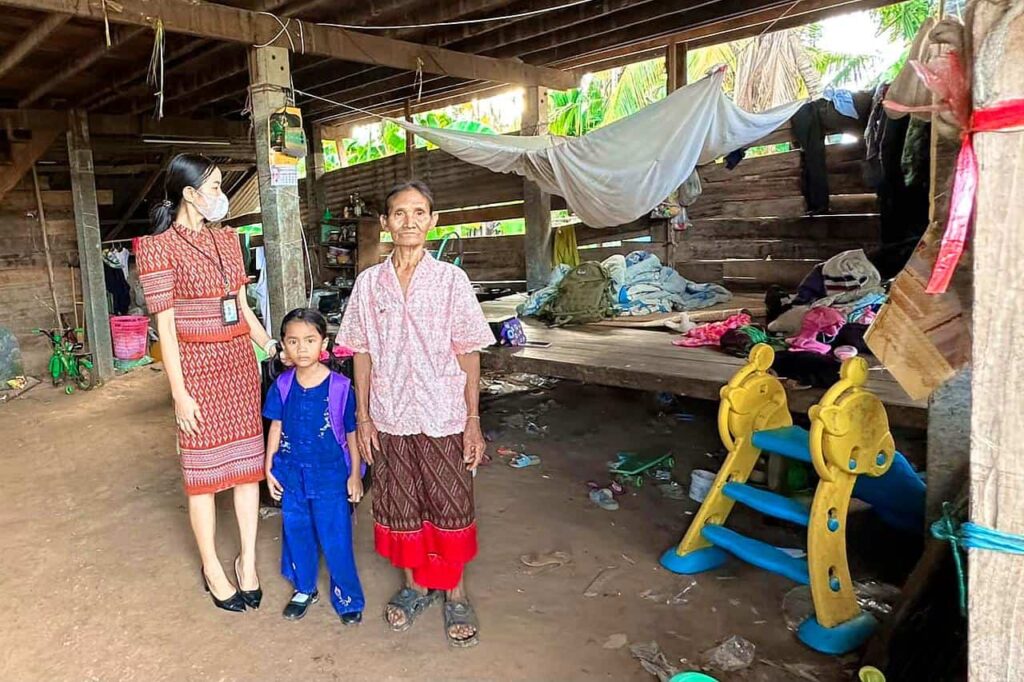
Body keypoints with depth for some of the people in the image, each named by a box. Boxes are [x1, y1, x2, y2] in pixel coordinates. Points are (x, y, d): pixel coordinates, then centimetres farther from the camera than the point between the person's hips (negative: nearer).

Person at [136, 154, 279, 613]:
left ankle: (247, 561, 22)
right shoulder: (159, 247, -8)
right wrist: (179, 392, -12)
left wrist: (272, 347, 9)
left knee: (247, 461, 8)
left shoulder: (227, 238, 10)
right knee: (203, 467, 5)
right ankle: (213, 570, 21)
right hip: (197, 364, -6)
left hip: (239, 359, 6)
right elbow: (165, 324, -10)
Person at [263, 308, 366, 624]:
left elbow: (351, 433, -7)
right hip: (292, 473, 4)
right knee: (296, 533, 18)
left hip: (331, 474, -3)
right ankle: (304, 589, 40)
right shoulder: (282, 385, -5)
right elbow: (276, 427, 4)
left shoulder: (340, 386, -15)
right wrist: (269, 468, 4)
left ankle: (348, 597, 25)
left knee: (336, 538, 4)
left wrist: (355, 474, -4)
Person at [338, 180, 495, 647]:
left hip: (443, 418, -2)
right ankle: (414, 584, 36)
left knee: (450, 505, 8)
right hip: (389, 419, 2)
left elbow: (468, 355, -4)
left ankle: (455, 594, 28)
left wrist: (473, 422, -6)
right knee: (400, 505, 15)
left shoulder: (451, 280, -6)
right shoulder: (369, 283, 0)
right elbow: (362, 354, 5)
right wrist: (363, 416, 2)